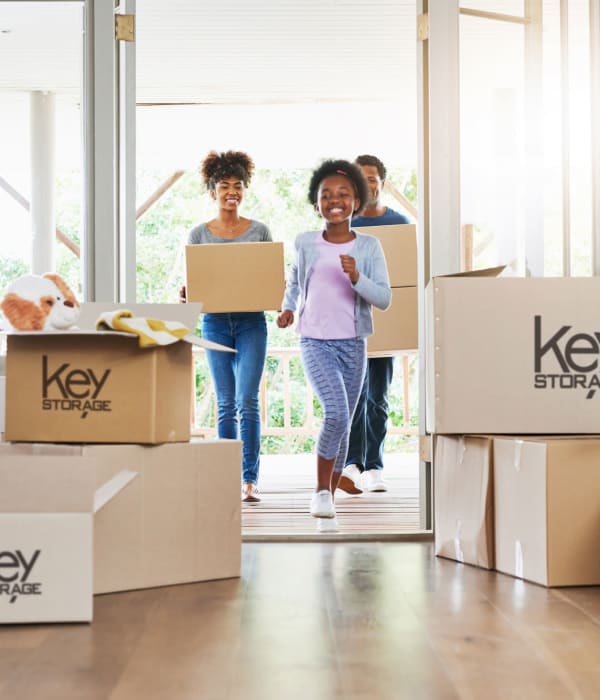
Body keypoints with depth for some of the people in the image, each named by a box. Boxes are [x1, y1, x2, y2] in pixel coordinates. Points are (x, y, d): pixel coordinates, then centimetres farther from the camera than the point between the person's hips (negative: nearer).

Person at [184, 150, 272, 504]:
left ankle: (250, 480, -3)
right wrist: (186, 295, -13)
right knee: (225, 405, 6)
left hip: (252, 321, -1)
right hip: (215, 322, 1)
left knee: (247, 401, -9)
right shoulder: (199, 234, 6)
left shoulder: (260, 231, 5)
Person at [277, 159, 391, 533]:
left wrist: (356, 277, -22)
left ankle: (329, 499, 27)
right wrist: (288, 306, 7)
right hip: (316, 341, -1)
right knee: (336, 414, -22)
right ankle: (322, 489, -3)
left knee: (344, 425, 10)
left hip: (353, 344, 2)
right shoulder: (305, 243, 1)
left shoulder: (369, 246, -2)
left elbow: (384, 299, -7)